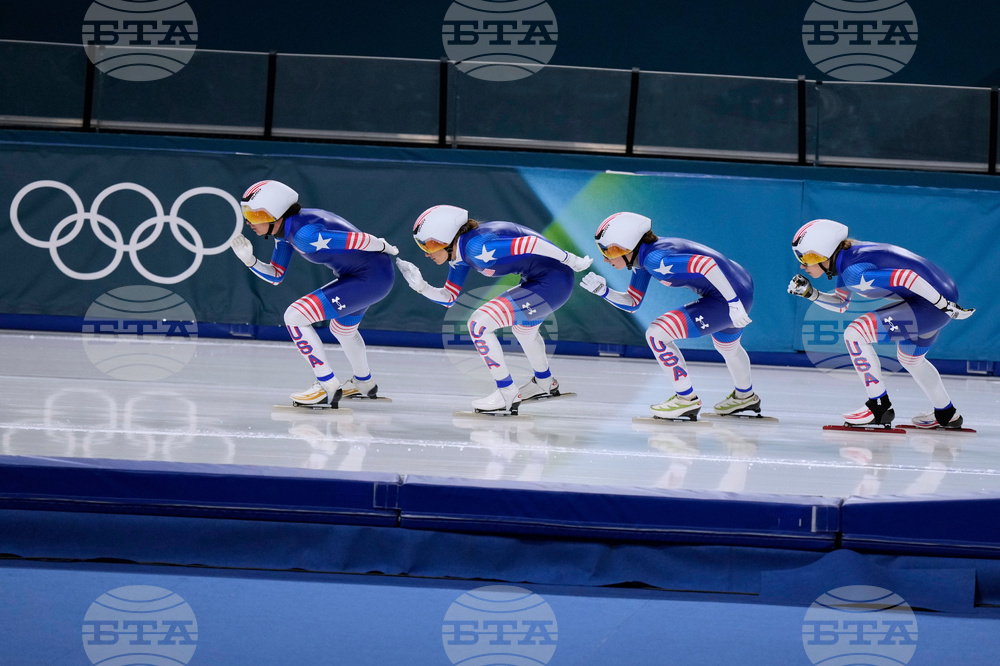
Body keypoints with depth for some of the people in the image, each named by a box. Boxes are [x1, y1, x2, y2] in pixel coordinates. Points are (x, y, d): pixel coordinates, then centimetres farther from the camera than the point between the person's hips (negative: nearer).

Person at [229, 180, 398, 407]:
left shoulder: (302, 233, -25)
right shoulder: (285, 229, 5)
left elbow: (356, 239, -24)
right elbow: (276, 276, 13)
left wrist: (384, 247, -8)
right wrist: (249, 259, -2)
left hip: (371, 276, -10)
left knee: (295, 316, -14)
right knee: (341, 327, 35)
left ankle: (328, 387, -8)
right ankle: (364, 384, 59)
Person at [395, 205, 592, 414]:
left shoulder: (476, 248, -23)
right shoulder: (459, 252, 7)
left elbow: (531, 243, -26)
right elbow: (448, 298, 15)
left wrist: (572, 261, -18)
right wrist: (420, 286, 0)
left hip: (551, 282, -10)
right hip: (537, 280, 10)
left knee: (479, 324, -11)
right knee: (522, 325, 36)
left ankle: (508, 397, -1)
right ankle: (545, 384, 61)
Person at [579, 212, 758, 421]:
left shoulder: (654, 259, -24)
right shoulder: (641, 257, 6)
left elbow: (707, 263, -33)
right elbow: (632, 303, 14)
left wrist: (734, 303, -31)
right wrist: (603, 291, -1)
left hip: (731, 295, -10)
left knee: (656, 334, -11)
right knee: (727, 345, 37)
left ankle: (687, 399, 2)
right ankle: (745, 396, 63)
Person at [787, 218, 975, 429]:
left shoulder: (854, 271, -21)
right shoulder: (846, 257, 9)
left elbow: (907, 276, -27)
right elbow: (840, 304, 22)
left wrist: (947, 306, -23)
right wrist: (810, 293, 7)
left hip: (934, 300, -10)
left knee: (855, 334, -14)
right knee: (909, 356, 32)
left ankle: (880, 406, -5)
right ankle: (946, 415, 48)